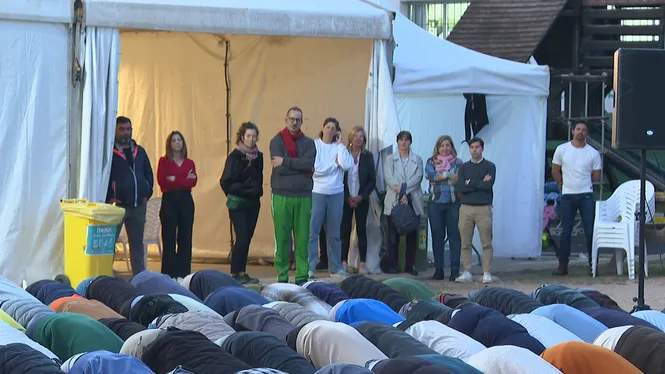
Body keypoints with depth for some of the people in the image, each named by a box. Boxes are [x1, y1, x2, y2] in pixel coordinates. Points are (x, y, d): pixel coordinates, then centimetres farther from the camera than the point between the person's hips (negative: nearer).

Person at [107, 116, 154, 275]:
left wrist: (147, 194, 6)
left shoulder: (140, 152, 13)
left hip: (138, 206, 5)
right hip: (117, 205, -5)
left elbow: (149, 174, 19)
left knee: (137, 243, 11)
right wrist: (109, 198, -12)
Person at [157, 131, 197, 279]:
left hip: (186, 201, 3)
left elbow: (193, 182, -3)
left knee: (185, 239, 3)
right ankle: (169, 273, 0)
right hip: (169, 200, -3)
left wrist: (174, 179, -10)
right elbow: (161, 181, -10)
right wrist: (184, 180, -8)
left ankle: (184, 273, 8)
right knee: (169, 238, -3)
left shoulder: (189, 163, 13)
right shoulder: (164, 161, 4)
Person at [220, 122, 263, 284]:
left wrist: (257, 192, 9)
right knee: (242, 238, -11)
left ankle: (242, 272, 13)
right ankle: (235, 273, -4)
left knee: (247, 238, 7)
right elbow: (226, 181, -10)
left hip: (253, 202, 6)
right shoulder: (235, 156, -10)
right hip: (238, 203, -6)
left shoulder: (258, 156, 8)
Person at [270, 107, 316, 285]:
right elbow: (279, 168, -8)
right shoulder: (277, 141, 6)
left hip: (303, 196, 2)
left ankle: (302, 276, 4)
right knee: (282, 237, -2)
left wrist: (285, 161, -9)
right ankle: (282, 276, 3)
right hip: (282, 196, -2)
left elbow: (309, 163, -8)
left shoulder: (308, 143, 11)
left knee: (303, 237, 0)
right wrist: (300, 167, -4)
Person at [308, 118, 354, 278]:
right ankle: (309, 268, -6)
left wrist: (340, 144, -4)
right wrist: (335, 163, -5)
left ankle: (336, 267, 17)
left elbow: (347, 165, -10)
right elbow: (315, 169, -12)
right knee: (312, 231, -7)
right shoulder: (314, 145, -1)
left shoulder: (338, 148, 8)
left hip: (336, 193, 3)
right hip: (317, 192, -3)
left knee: (334, 233, 10)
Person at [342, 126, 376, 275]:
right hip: (346, 199, -1)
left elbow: (372, 180, 5)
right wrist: (347, 197, -8)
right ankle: (344, 261, 0)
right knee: (345, 230, -2)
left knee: (361, 229, 1)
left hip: (362, 200, 1)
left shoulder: (368, 156, 4)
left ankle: (362, 262, 2)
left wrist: (361, 197, -7)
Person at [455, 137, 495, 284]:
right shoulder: (464, 167, 13)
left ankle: (487, 273, -3)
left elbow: (489, 185, -10)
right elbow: (460, 188, -2)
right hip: (466, 208, 3)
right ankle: (467, 273, 7)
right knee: (465, 243, 2)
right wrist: (481, 184, -6)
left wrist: (470, 183, -4)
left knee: (486, 243, -5)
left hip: (483, 208, -2)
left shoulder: (489, 166, 7)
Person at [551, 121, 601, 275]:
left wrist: (583, 183, 10)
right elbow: (555, 171, 11)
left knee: (590, 231, -3)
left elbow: (596, 176, 10)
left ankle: (593, 264, 2)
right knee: (566, 231, 2)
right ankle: (563, 265, 6)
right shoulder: (562, 150, 2)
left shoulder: (593, 153, 2)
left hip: (586, 195, 0)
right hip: (567, 196, 0)